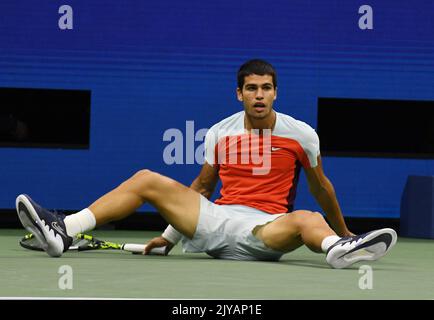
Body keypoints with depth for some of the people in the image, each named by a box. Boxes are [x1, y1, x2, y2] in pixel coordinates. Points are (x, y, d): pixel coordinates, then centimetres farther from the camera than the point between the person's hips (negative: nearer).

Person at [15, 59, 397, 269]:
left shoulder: (301, 134, 2)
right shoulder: (219, 133, 10)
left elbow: (321, 186, 15)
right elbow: (201, 187, 22)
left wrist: (342, 230, 22)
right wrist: (170, 234, 21)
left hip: (265, 229, -4)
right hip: (215, 221, 4)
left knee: (309, 220, -38)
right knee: (146, 179, -8)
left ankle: (341, 247, -76)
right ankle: (63, 231, -21)